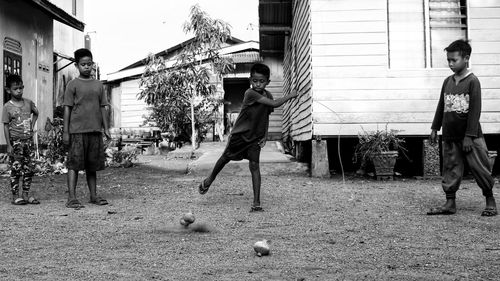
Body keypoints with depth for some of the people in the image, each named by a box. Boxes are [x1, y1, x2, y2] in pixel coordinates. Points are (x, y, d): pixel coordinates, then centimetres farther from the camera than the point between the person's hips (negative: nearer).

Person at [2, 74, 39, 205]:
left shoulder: (28, 103, 6)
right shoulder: (8, 107, -5)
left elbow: (35, 113, 26)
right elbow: (6, 126, -5)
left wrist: (32, 126, 9)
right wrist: (9, 145, -10)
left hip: (29, 140, 4)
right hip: (16, 141, -4)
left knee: (29, 169, 5)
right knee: (16, 169, -2)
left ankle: (26, 194, 14)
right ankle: (15, 196, 7)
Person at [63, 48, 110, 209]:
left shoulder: (98, 85, 12)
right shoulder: (73, 85, 0)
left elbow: (103, 107, 14)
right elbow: (67, 108, -2)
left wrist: (106, 128, 9)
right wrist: (65, 131, -7)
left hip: (95, 130, 4)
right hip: (77, 130, -4)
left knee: (92, 165, 10)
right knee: (74, 164, -5)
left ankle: (94, 196, 18)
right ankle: (71, 198, -4)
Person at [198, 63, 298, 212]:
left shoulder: (267, 95, -3)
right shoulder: (250, 93, -24)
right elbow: (275, 103, -31)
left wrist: (265, 136, 3)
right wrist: (290, 95, -23)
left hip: (255, 137, 4)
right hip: (239, 133, -3)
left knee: (254, 165, -8)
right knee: (225, 158, 15)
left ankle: (256, 202, -8)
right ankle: (210, 179, 43)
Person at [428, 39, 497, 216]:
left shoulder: (472, 81, -9)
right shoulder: (447, 82, 9)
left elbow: (475, 110, -12)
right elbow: (441, 107, 17)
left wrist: (469, 136, -15)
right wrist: (435, 128, 15)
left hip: (471, 137, -5)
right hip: (450, 137, 5)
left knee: (480, 168, 1)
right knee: (450, 170, 6)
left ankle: (490, 201, 17)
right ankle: (450, 203, 13)